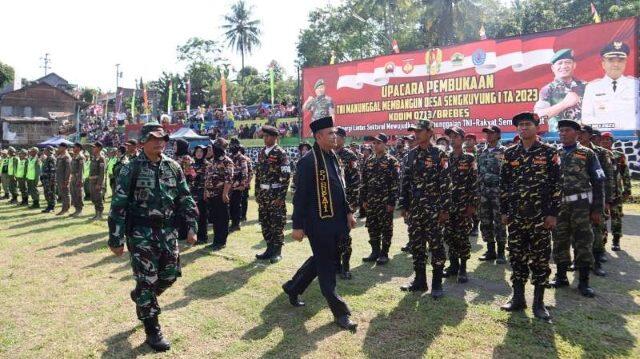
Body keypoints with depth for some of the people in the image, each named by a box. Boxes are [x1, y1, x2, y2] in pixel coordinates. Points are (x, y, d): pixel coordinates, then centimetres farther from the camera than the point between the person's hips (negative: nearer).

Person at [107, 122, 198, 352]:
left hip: (168, 231, 5)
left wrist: (192, 227, 1)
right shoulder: (131, 169, -8)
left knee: (170, 275, 11)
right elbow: (118, 205, -8)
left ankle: (142, 298, 42)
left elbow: (185, 198, 8)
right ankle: (152, 330, 14)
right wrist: (116, 239, -10)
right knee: (147, 280, 0)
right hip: (141, 233, -4)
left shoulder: (173, 167, 4)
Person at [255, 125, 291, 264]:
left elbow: (285, 176, -13)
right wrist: (257, 193, 12)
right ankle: (270, 248, 23)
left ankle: (277, 251, 10)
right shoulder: (262, 153, 13)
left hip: (275, 193, -7)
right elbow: (258, 173, 16)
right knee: (264, 222, 11)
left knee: (277, 223, -1)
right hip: (263, 193, 7)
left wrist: (281, 197, -17)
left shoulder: (281, 153, -8)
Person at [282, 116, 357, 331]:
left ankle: (293, 287, 40)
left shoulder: (333, 158, 11)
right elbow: (301, 196, -16)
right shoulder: (309, 162, -16)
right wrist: (297, 226, -16)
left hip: (335, 221, 9)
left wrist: (348, 212, 14)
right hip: (319, 224, -9)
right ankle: (340, 313, 12)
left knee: (321, 260, 21)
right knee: (326, 267, 2)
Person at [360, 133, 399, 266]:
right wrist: (363, 199, 8)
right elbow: (364, 181, 13)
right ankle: (375, 252, 23)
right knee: (372, 228, 10)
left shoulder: (391, 161, -6)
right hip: (371, 201, 6)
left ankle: (384, 254, 14)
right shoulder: (369, 161, 10)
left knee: (386, 228, 4)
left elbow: (395, 183, -10)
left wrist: (392, 202, -14)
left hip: (385, 201, -5)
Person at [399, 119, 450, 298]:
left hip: (433, 209, -5)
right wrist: (404, 205, 9)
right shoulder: (411, 154, 10)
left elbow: (445, 183, -8)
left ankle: (437, 284, 13)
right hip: (414, 209, 5)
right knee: (416, 245, 10)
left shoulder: (439, 155, -5)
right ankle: (420, 280, 22)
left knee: (436, 245, 1)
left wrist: (445, 209, -12)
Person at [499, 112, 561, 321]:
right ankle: (518, 298, 20)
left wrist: (553, 213, -7)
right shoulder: (510, 153, 7)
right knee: (516, 257, 8)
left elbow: (557, 184, -3)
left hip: (541, 216, -3)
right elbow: (503, 184, 9)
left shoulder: (549, 152, -1)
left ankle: (539, 302, 15)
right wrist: (503, 211, 6)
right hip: (515, 215, 3)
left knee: (540, 259, 4)